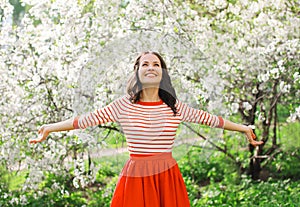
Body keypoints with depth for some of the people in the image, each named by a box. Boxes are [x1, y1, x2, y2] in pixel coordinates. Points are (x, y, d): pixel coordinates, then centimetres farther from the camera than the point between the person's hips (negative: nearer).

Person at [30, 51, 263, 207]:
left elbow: (209, 118, 14)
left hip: (167, 177, 2)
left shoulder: (174, 106, 5)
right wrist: (51, 128, 7)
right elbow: (85, 120, 5)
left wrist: (243, 128, 20)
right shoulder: (124, 105, 0)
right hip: (135, 177, -1)